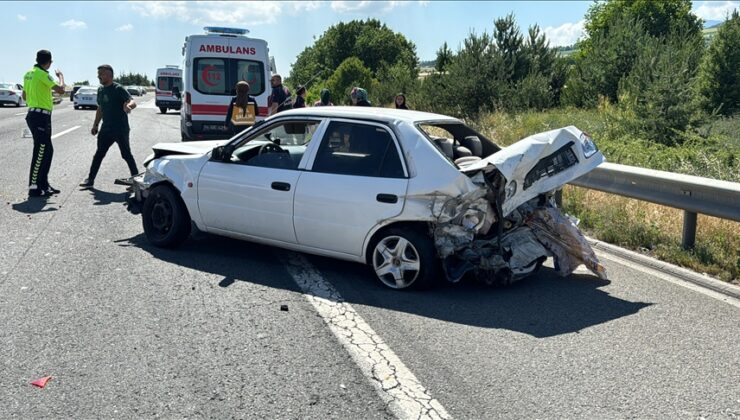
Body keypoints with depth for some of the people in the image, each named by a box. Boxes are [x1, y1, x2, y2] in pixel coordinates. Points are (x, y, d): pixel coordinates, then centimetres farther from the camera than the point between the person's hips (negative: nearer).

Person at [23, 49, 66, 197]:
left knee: (47, 151, 15)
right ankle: (34, 188, -6)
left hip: (33, 114, 10)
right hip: (41, 116, -10)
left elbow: (24, 96, 21)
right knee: (40, 152, -7)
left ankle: (43, 184, 20)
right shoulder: (42, 74, -14)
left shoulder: (29, 74, 14)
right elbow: (61, 90, -20)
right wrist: (60, 76, -2)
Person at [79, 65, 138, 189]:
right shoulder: (100, 90, 12)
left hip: (121, 130, -7)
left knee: (126, 154, -2)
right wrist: (95, 125, 20)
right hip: (106, 129, 7)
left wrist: (129, 106, -47)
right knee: (99, 154, 9)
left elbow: (132, 102, -23)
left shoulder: (118, 89, -11)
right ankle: (90, 179, 14)